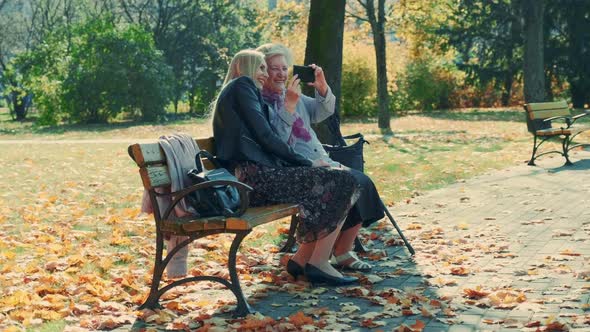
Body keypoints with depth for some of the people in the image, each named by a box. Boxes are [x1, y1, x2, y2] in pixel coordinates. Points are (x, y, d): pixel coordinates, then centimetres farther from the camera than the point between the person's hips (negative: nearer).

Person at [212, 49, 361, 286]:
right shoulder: (241, 85, 0)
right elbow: (265, 137, -9)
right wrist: (306, 163, -3)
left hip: (255, 174, 10)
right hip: (254, 177, -10)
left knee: (339, 184, 10)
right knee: (343, 184, -11)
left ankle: (302, 258, 8)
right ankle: (319, 263, -7)